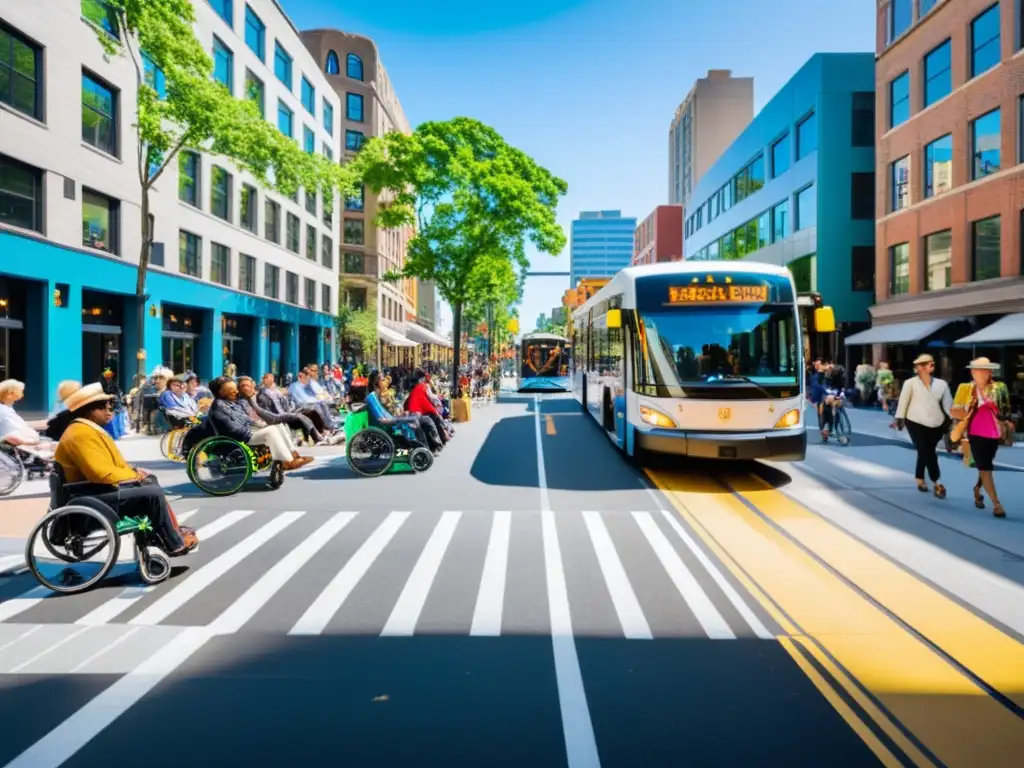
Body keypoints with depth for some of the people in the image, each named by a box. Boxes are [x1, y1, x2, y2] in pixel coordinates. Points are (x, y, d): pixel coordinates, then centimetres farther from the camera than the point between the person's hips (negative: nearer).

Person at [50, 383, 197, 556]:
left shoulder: (90, 429, 14)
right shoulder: (81, 433, -20)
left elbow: (111, 464, 21)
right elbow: (103, 474, -28)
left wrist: (133, 472, 3)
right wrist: (134, 475, -13)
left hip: (103, 487, 11)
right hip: (94, 498, -11)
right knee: (153, 493, -20)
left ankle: (173, 530, 15)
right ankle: (176, 545, -9)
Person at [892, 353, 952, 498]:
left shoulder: (941, 384, 6)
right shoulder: (911, 383, -3)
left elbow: (948, 404, 4)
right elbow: (903, 401, -2)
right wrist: (899, 419, -4)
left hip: (936, 425, 3)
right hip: (916, 423, -3)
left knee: (925, 453, 11)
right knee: (927, 453, -6)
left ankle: (920, 479, 30)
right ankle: (937, 483, 2)